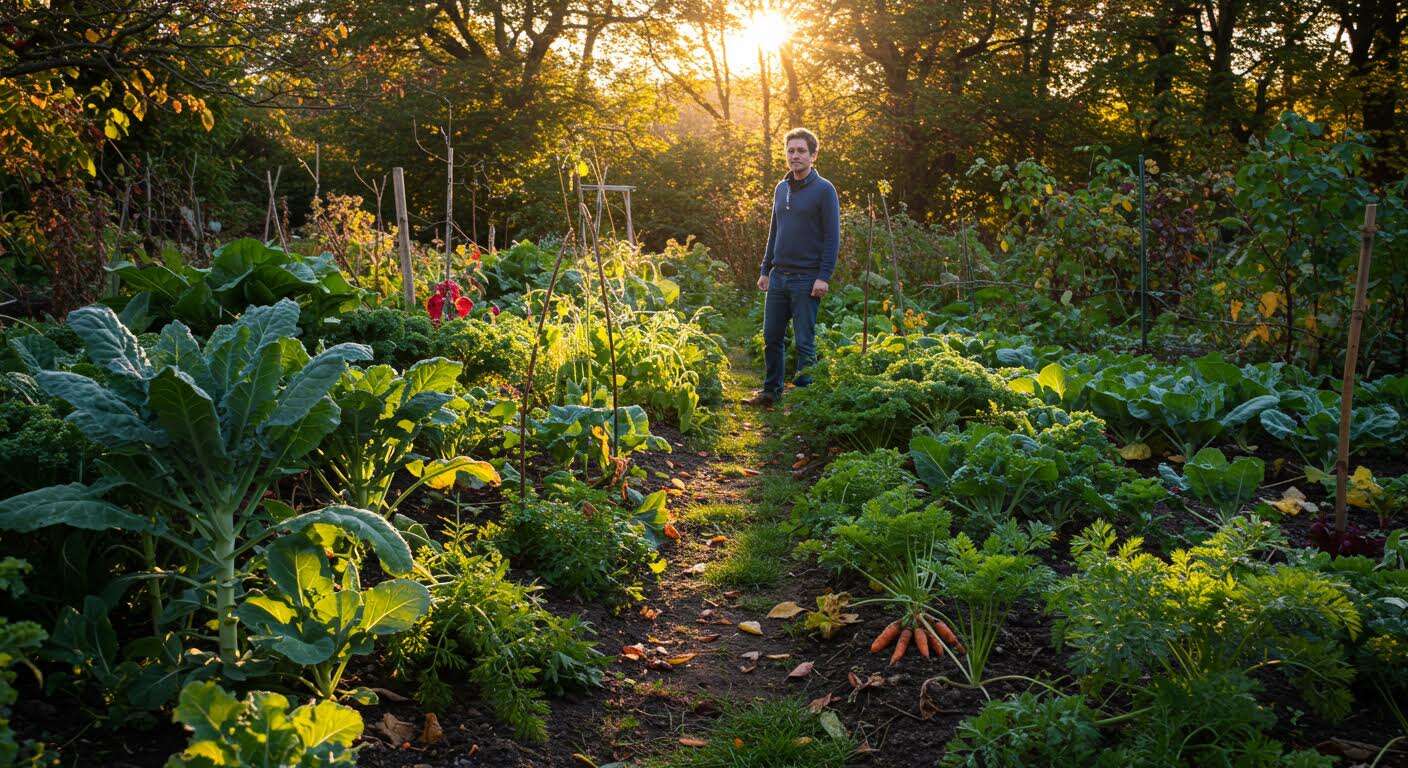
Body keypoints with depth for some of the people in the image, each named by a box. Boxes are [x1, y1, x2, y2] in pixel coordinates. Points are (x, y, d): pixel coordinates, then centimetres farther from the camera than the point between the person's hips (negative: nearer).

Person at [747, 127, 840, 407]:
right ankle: (771, 390, 22)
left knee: (804, 342, -1)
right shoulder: (781, 188, 14)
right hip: (779, 276, 6)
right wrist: (765, 270, 15)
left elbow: (832, 237, -9)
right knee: (771, 337, 10)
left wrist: (824, 277, -15)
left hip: (806, 278, -6)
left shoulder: (823, 190, -5)